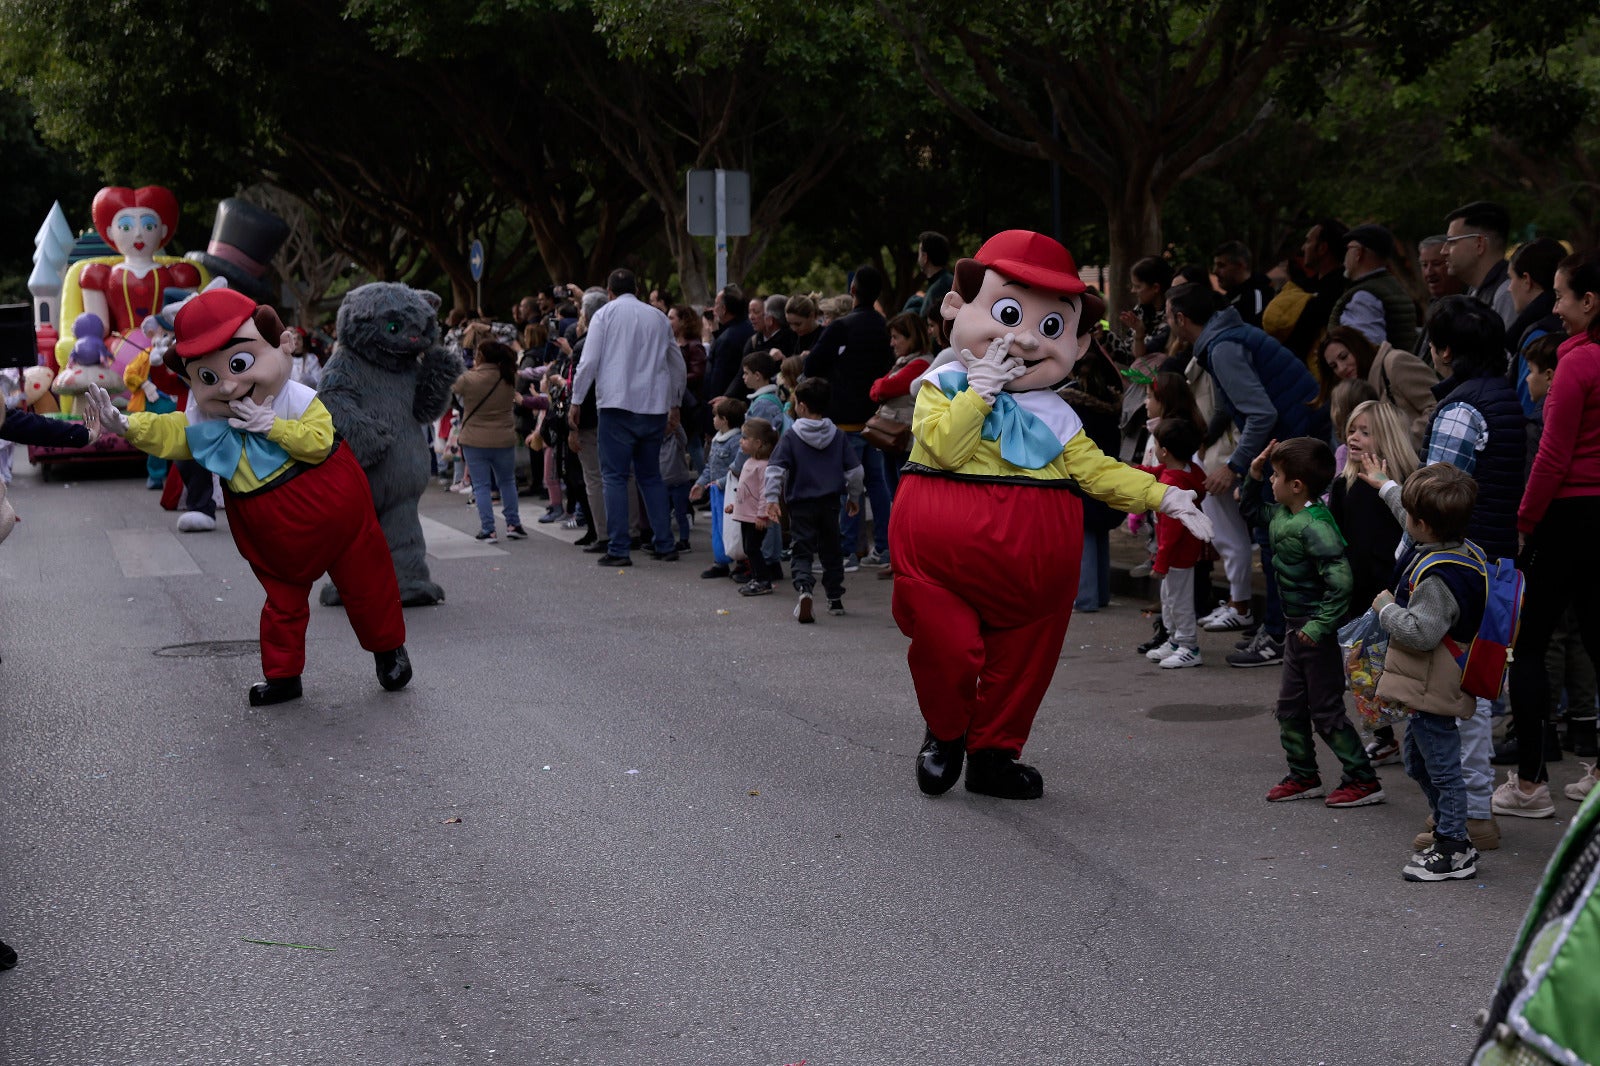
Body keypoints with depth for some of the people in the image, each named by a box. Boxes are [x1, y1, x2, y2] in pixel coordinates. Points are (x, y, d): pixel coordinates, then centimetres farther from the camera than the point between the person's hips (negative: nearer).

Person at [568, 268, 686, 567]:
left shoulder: (605, 314, 1)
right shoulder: (658, 317, 14)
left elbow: (589, 361, -6)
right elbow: (678, 365, 20)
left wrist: (576, 401, 2)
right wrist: (674, 405, 30)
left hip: (617, 406, -4)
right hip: (654, 407, 4)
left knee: (614, 476, -2)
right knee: (651, 476, 14)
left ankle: (618, 550, -7)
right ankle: (665, 545, 11)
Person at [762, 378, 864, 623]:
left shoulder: (791, 438, -7)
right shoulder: (837, 437, 2)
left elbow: (775, 470, -14)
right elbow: (855, 470, 4)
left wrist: (771, 499, -14)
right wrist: (854, 497, 17)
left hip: (801, 504, -3)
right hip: (830, 504, 3)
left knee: (801, 551, -1)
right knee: (831, 551, 18)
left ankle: (804, 588, -28)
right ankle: (835, 599, 24)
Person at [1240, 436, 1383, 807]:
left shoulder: (1314, 526, -24)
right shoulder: (1282, 515, 5)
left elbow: (1340, 579, -30)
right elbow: (1252, 511, 26)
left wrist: (1320, 625, -30)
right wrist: (1253, 476, 10)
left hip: (1317, 634, -10)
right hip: (1298, 628, 10)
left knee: (1326, 711, -1)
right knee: (1290, 706, 16)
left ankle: (1363, 780, 10)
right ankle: (1304, 776, 28)